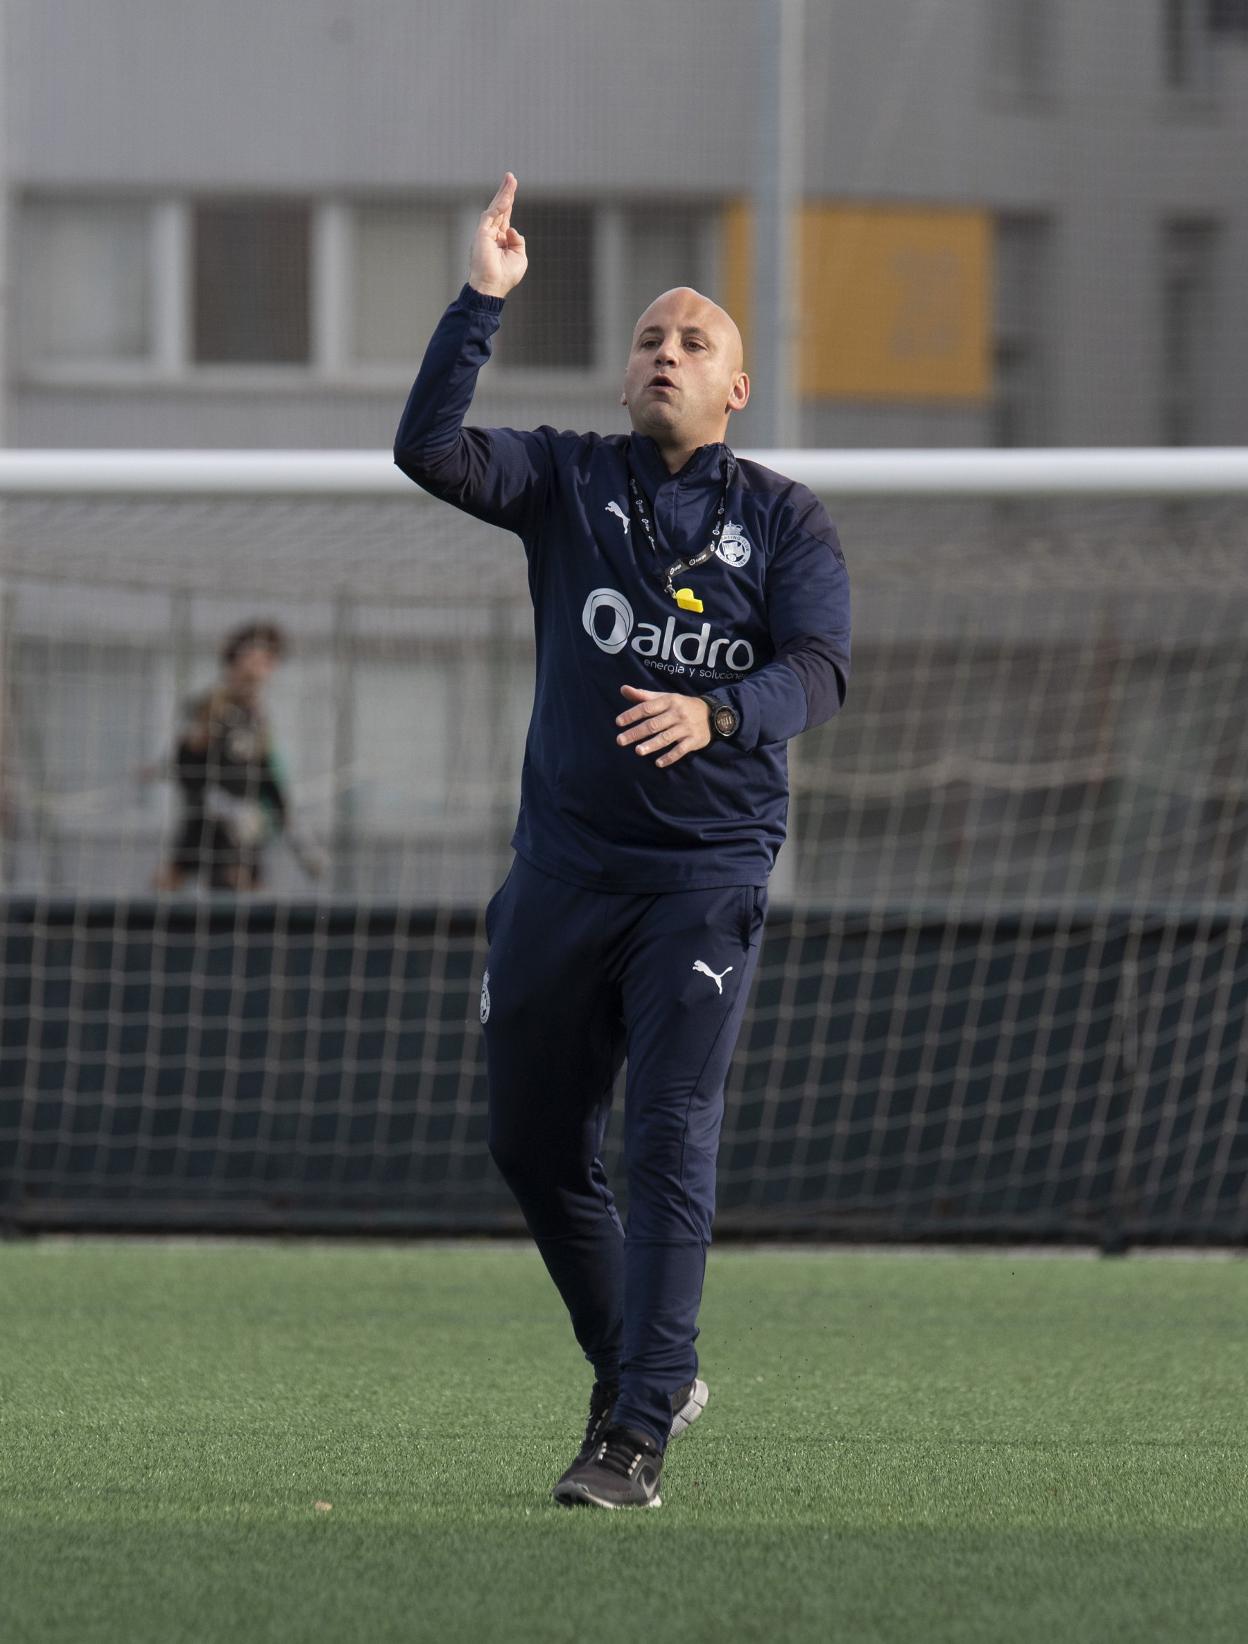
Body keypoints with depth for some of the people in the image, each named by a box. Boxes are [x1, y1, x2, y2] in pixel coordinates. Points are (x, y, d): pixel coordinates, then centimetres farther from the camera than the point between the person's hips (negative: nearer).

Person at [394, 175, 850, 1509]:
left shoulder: (783, 519, 4)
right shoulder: (567, 482, 7)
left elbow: (820, 667, -10)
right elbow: (428, 449, -9)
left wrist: (716, 713, -30)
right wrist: (481, 301, -19)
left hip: (707, 871, -3)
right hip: (563, 867, 3)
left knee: (669, 1143, -13)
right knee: (531, 1141, 9)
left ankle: (637, 1435, -14)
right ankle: (639, 1373, 28)